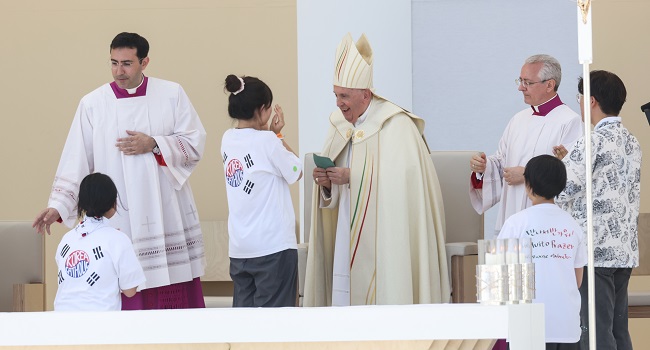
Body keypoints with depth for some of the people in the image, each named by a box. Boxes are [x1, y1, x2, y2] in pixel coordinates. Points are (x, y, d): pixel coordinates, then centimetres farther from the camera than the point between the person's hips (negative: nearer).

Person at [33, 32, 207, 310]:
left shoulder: (171, 95, 5)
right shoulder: (92, 104, 4)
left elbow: (195, 143, 2)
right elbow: (76, 161, 1)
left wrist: (154, 145, -12)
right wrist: (57, 206, -8)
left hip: (168, 216, 1)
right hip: (118, 221, -1)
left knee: (178, 298, 0)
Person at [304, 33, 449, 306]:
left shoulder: (396, 126, -8)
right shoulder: (340, 126, 14)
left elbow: (399, 180, -19)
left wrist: (353, 176, -20)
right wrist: (326, 183, -5)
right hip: (347, 238, 7)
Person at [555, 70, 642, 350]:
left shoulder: (594, 141, -12)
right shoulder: (631, 142, 14)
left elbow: (564, 190, -16)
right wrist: (570, 160, 22)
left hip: (595, 251, -8)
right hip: (625, 251, 8)